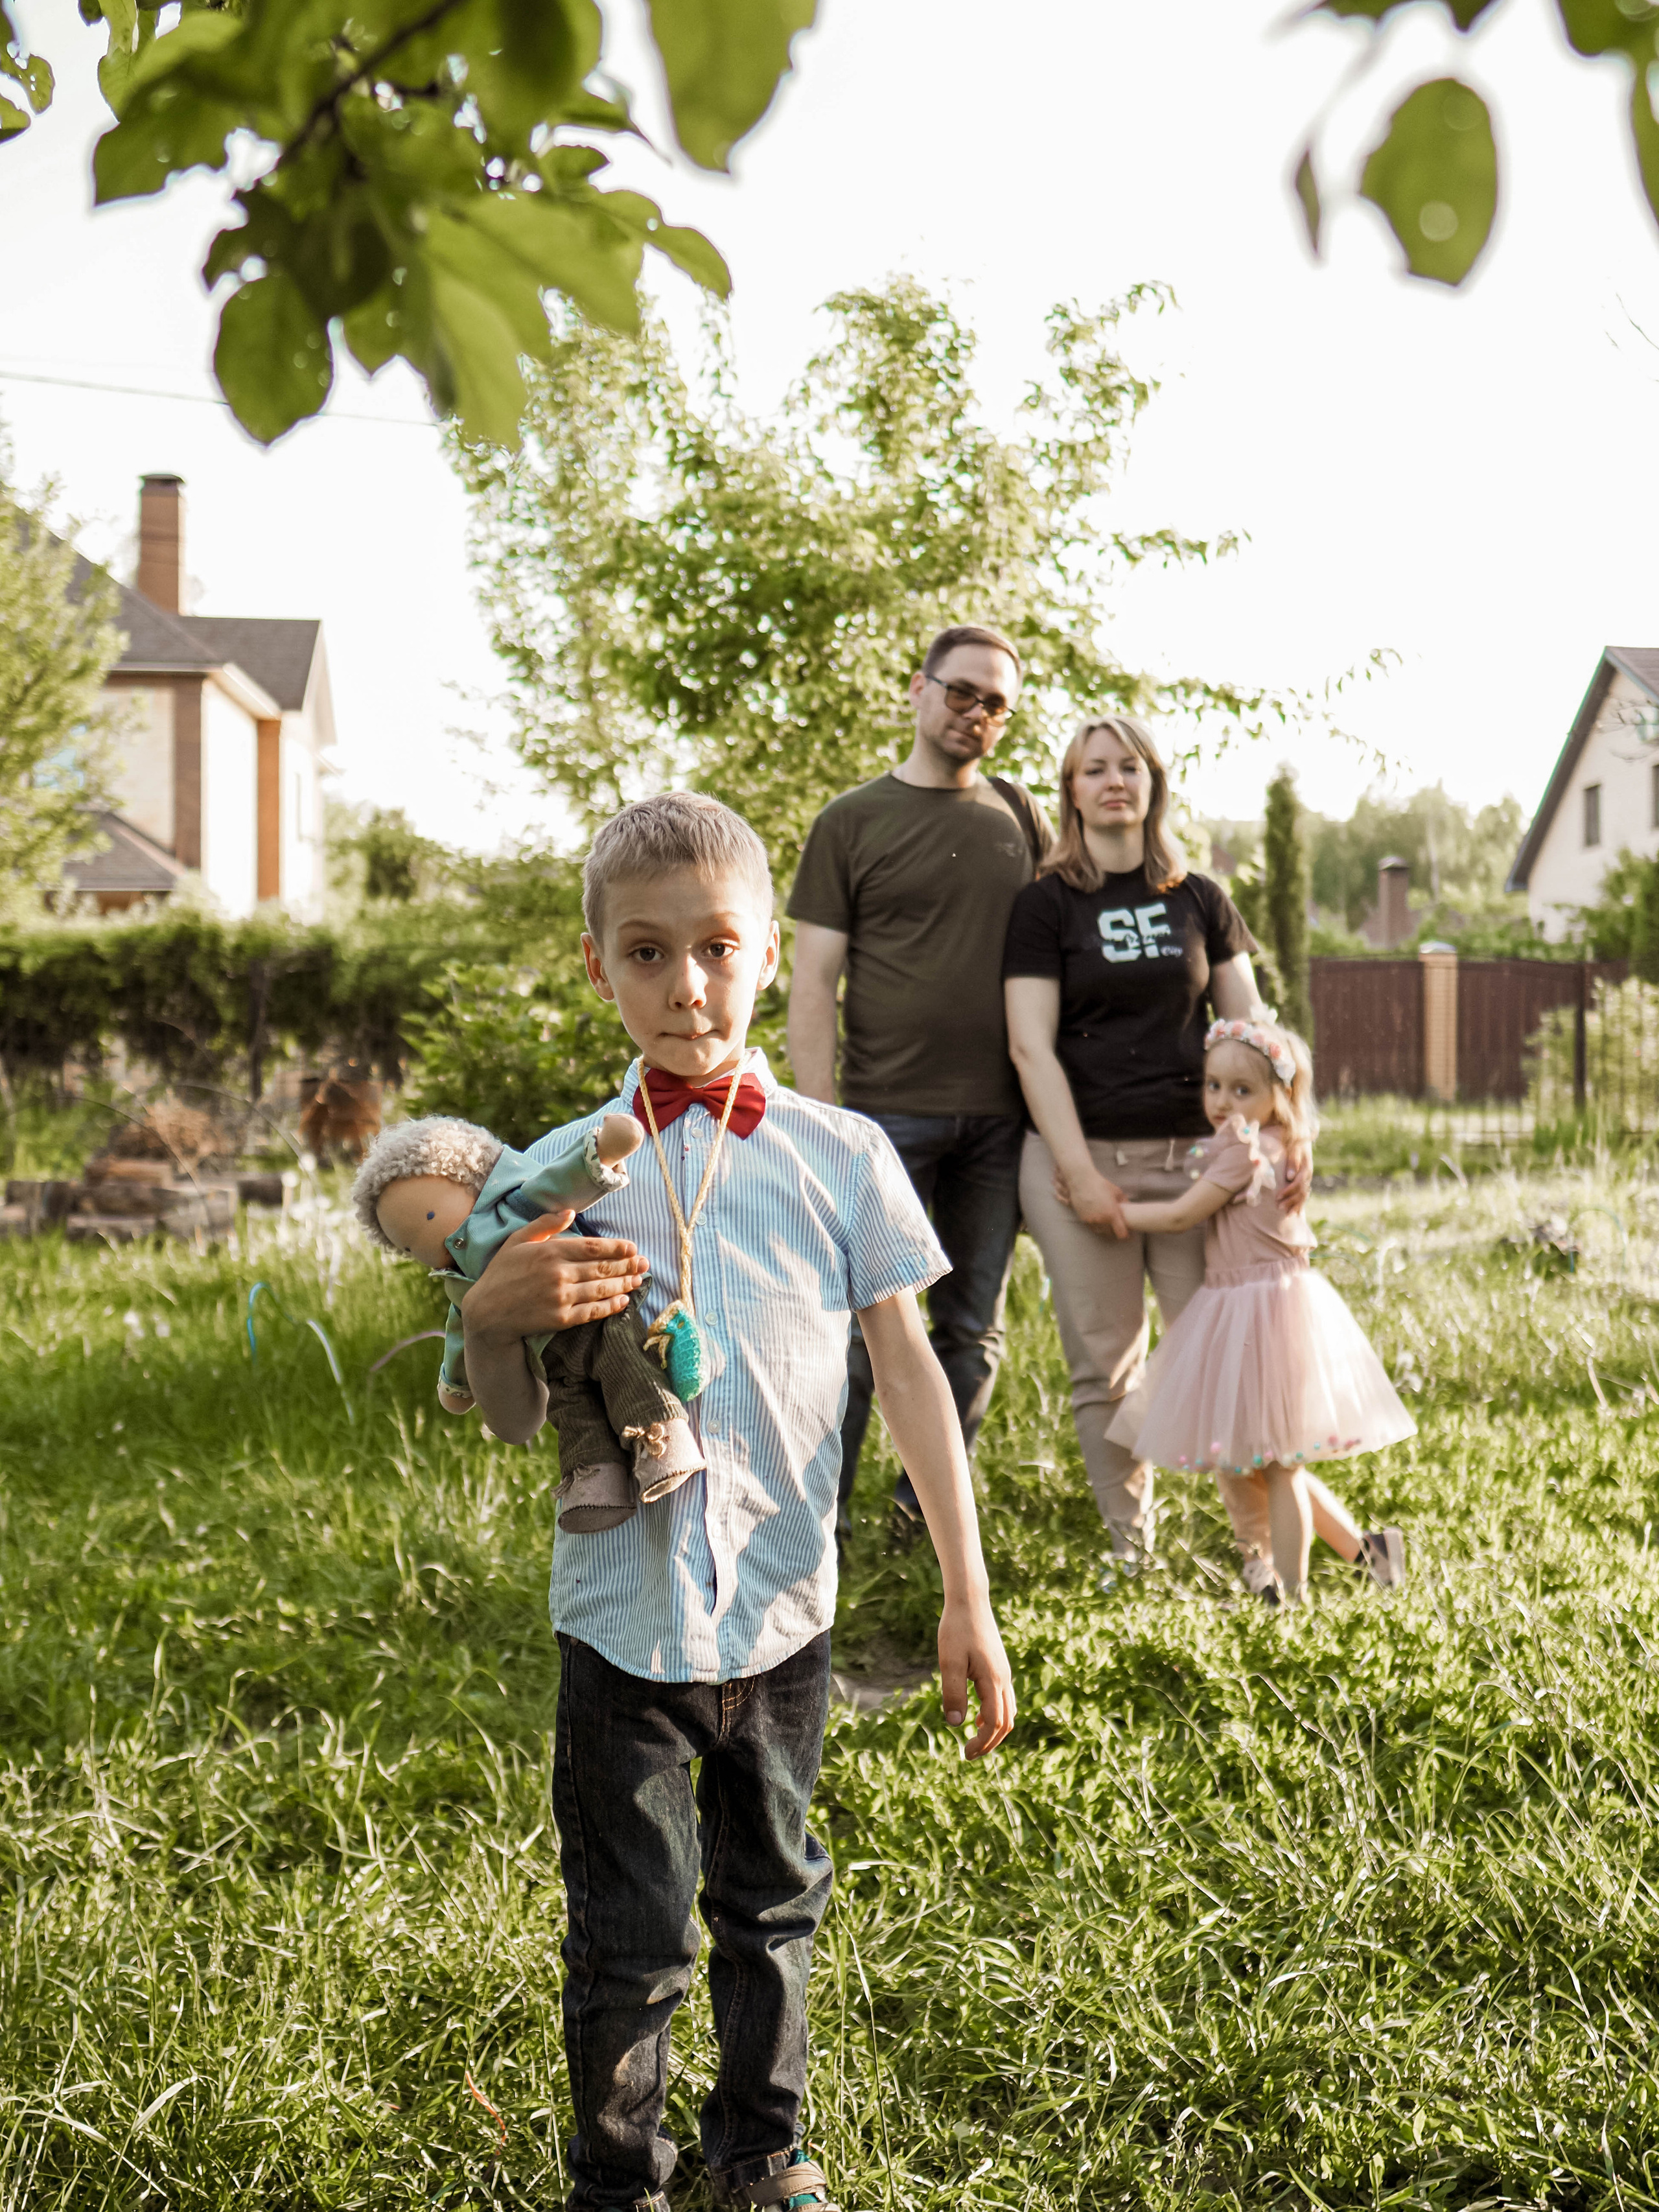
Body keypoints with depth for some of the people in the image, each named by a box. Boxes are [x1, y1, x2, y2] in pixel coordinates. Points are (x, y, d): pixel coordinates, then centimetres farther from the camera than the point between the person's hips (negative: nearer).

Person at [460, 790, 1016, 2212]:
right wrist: (489, 1317, -22)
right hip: (623, 1608, -1)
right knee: (628, 1934, 5)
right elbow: (517, 1421, 1)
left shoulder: (839, 1156, -3)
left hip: (783, 1609, 1)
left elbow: (908, 1370, 0)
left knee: (770, 1898, 19)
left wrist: (968, 1597, -3)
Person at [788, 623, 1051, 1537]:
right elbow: (813, 983, -1)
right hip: (889, 1111, -4)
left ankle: (930, 1502, 21)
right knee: (863, 1324, -5)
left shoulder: (1017, 814, 12)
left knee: (974, 1329, 9)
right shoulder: (853, 822, 2)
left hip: (999, 1117, 4)